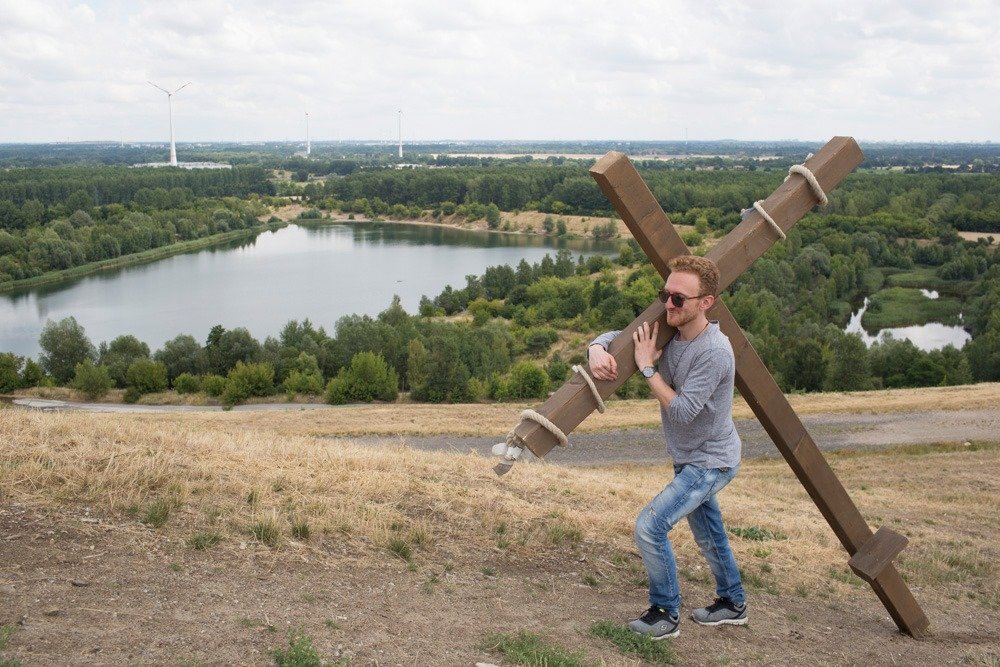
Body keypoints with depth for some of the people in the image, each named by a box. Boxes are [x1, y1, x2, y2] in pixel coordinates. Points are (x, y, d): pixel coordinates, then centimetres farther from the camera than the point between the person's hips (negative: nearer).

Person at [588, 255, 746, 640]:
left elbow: (682, 411, -31)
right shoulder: (665, 332, -6)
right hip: (690, 458, 9)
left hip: (710, 461, -8)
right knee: (709, 536, 23)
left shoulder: (714, 352, -29)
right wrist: (597, 350, -24)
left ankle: (666, 614, 2)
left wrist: (647, 368, -27)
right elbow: (616, 336, -1)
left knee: (650, 526, -16)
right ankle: (733, 604, 43)